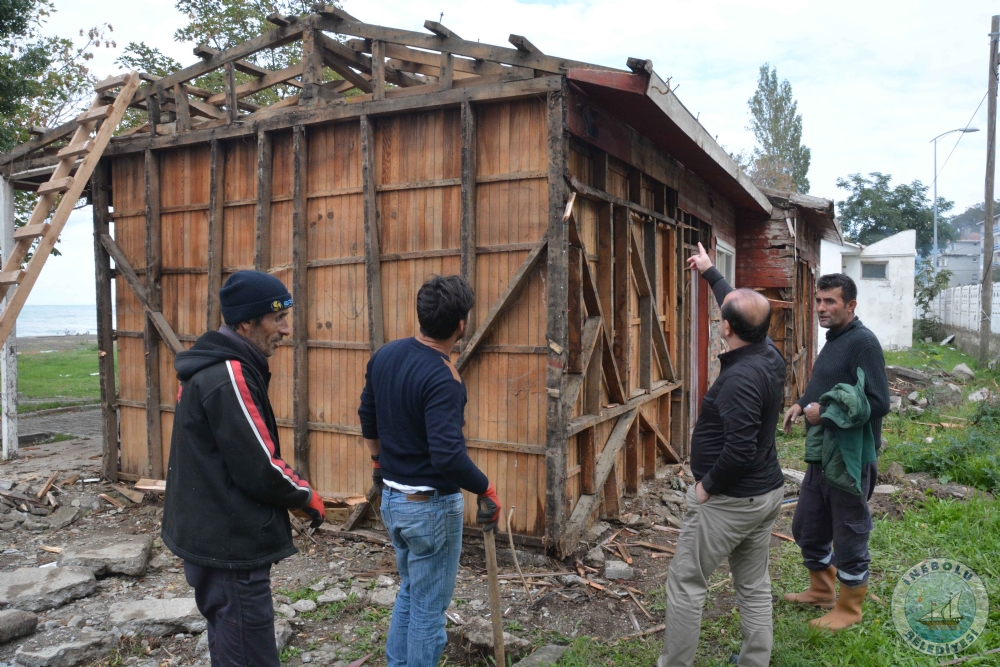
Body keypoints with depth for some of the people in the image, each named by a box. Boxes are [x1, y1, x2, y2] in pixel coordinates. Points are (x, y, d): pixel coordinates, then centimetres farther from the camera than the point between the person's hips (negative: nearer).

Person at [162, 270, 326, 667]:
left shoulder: (211, 366, 8)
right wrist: (307, 496, -6)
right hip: (230, 543, -10)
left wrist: (292, 491, 9)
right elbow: (259, 469, -23)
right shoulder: (229, 377, -24)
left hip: (210, 535, 10)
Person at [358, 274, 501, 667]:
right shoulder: (442, 379, -26)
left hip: (392, 498, 8)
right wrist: (486, 490, -17)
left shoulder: (385, 355, -1)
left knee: (410, 591, 26)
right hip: (431, 505, -8)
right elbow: (448, 456, -33)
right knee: (429, 607, 10)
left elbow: (368, 417, 13)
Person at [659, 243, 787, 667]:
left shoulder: (740, 378, -27)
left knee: (685, 583, 6)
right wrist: (709, 271, 28)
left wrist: (708, 485, -16)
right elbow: (740, 308, 18)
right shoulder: (769, 354, 0)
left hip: (729, 501, -9)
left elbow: (739, 449, -32)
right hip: (768, 492, 9)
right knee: (755, 586, 18)